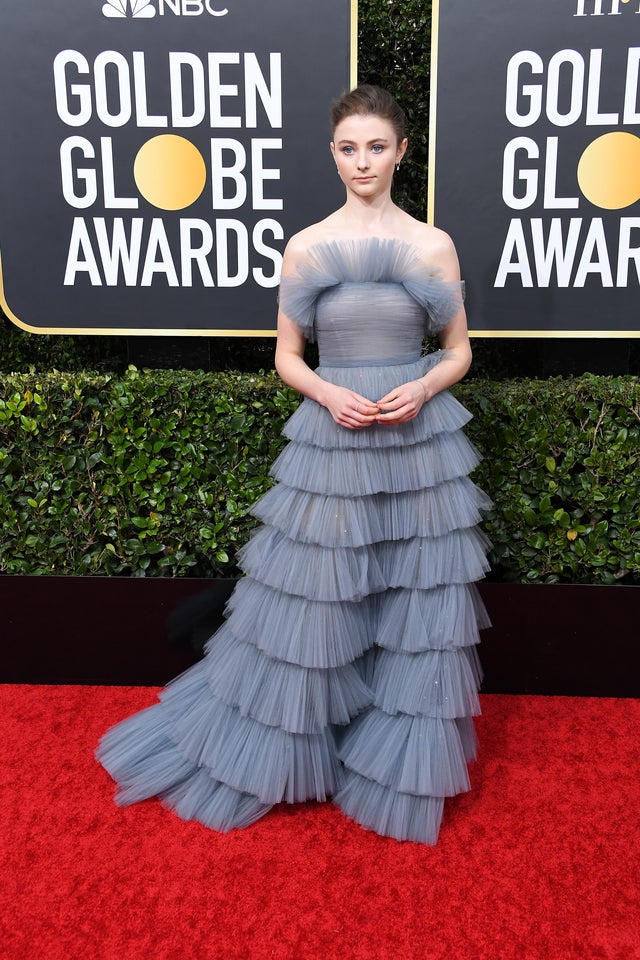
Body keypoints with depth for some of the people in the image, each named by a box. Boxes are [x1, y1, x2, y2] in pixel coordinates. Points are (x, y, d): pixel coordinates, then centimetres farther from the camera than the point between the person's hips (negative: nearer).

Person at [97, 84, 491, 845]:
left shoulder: (433, 245, 3)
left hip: (418, 443, 1)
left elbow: (458, 351, 8)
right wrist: (328, 393, -14)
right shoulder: (305, 248, 2)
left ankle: (404, 768, 30)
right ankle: (275, 753, 31)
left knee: (419, 607, 7)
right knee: (311, 604, 7)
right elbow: (286, 356, 5)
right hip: (330, 442, -1)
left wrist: (421, 389, -12)